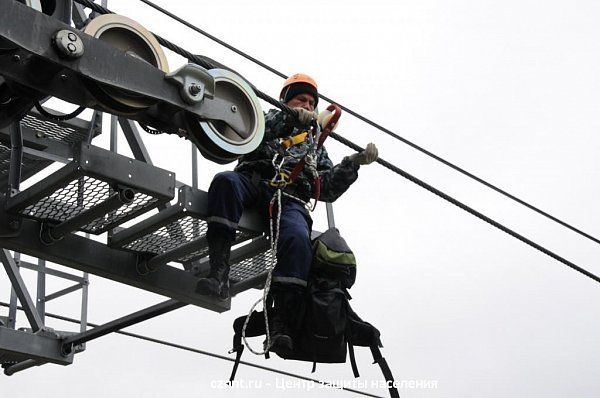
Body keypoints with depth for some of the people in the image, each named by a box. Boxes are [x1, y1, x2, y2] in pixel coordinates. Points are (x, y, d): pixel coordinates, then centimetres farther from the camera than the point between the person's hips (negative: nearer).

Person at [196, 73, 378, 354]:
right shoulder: (269, 119, 31)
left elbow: (327, 190, 24)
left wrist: (354, 163, 10)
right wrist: (290, 119, -8)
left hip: (290, 199, 1)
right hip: (253, 183, -1)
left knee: (298, 238, -34)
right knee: (225, 181, -37)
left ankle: (282, 323, -41)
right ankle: (219, 272, -45)